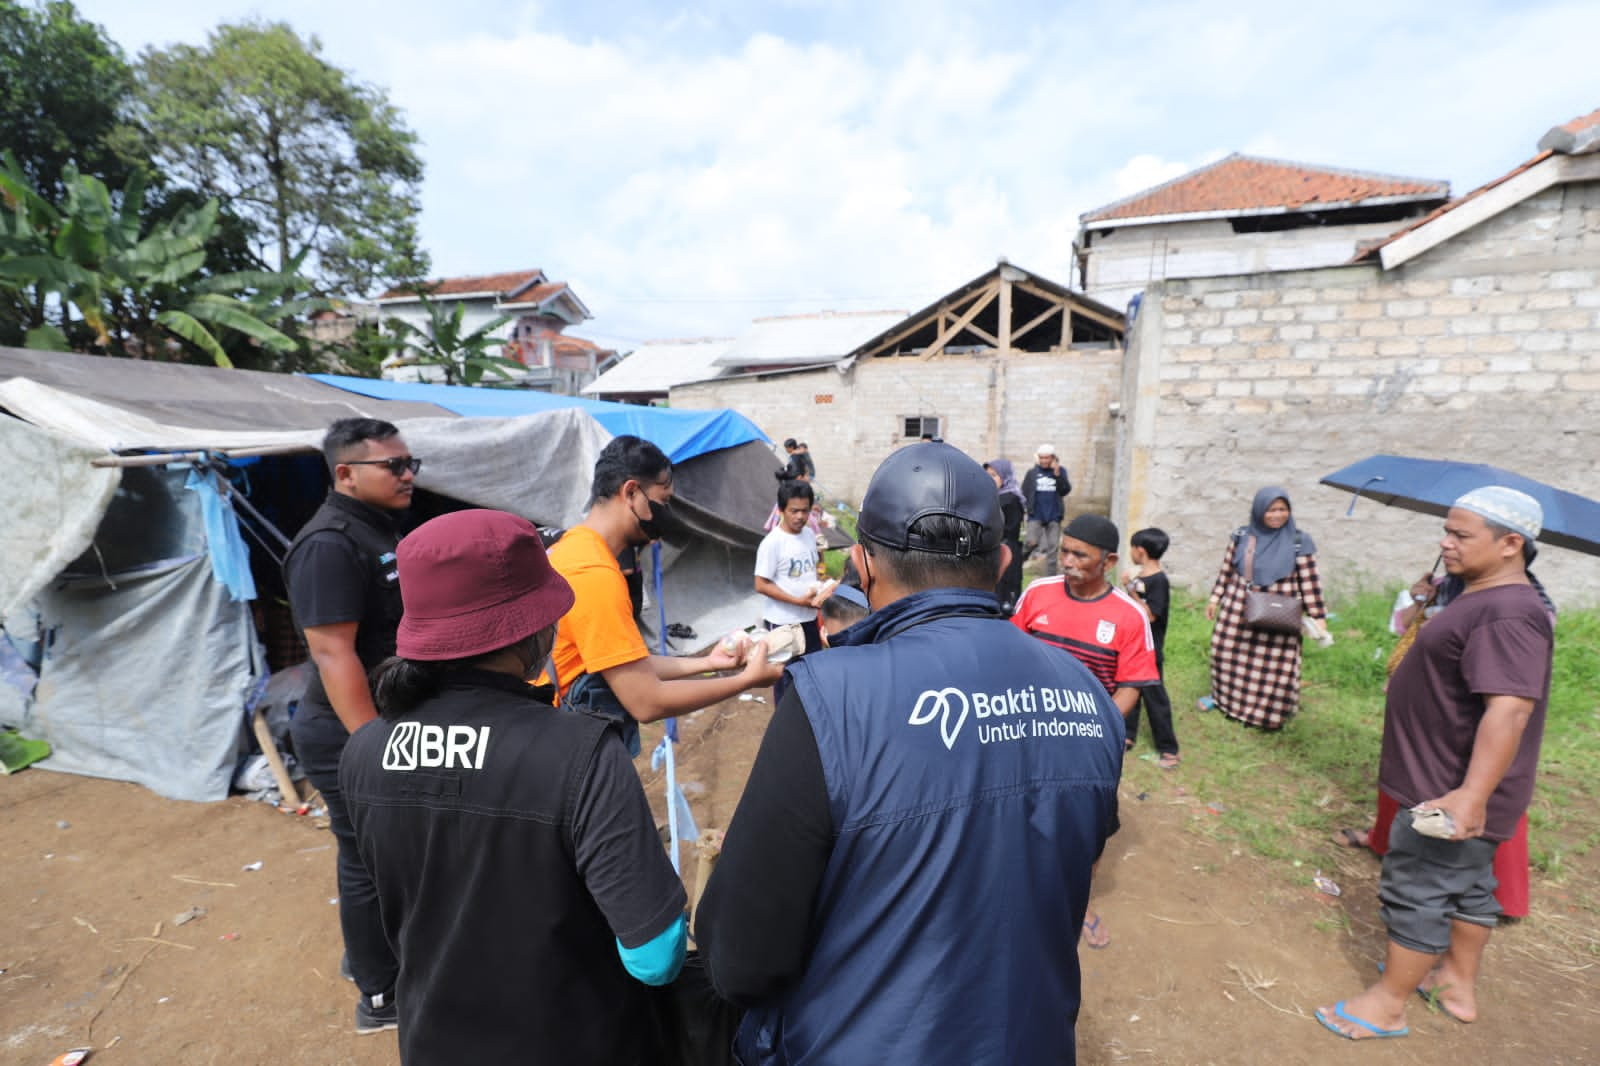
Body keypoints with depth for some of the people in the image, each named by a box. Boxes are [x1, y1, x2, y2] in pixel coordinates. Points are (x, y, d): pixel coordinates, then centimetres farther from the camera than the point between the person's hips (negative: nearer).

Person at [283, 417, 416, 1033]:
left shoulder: (380, 530, 9)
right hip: (352, 737, -9)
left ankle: (368, 954, 45)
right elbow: (334, 654, -26)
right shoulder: (330, 545, -22)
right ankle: (382, 998, 27)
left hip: (390, 722, 9)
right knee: (371, 862, 7)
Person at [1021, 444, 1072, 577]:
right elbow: (1024, 492, 3)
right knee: (1032, 542, -13)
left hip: (1054, 516, 1)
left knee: (1052, 547, 6)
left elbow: (1065, 490, -7)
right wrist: (1028, 506, -9)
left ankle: (1050, 577, 14)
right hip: (1035, 515, -1)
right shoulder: (1032, 472, 0)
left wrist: (1057, 474, -16)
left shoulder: (1061, 471, 2)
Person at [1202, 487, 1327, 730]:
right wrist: (1215, 599, 6)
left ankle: (1270, 712, 23)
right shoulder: (1241, 536, -1)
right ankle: (1223, 696, 33)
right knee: (1228, 654, 12)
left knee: (1277, 664, 4)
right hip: (1238, 609, 2)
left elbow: (1309, 582, -5)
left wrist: (1317, 616, -6)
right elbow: (1226, 570, 7)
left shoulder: (1299, 542, -7)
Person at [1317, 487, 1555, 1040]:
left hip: (1452, 790, -10)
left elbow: (1510, 707, -32)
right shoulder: (1483, 600, 8)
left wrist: (1472, 795, -34)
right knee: (1467, 883, 22)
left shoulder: (1508, 614, -25)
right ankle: (1458, 983, 39)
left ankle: (1388, 1003, 17)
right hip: (1450, 783, 10)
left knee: (1417, 891, 2)